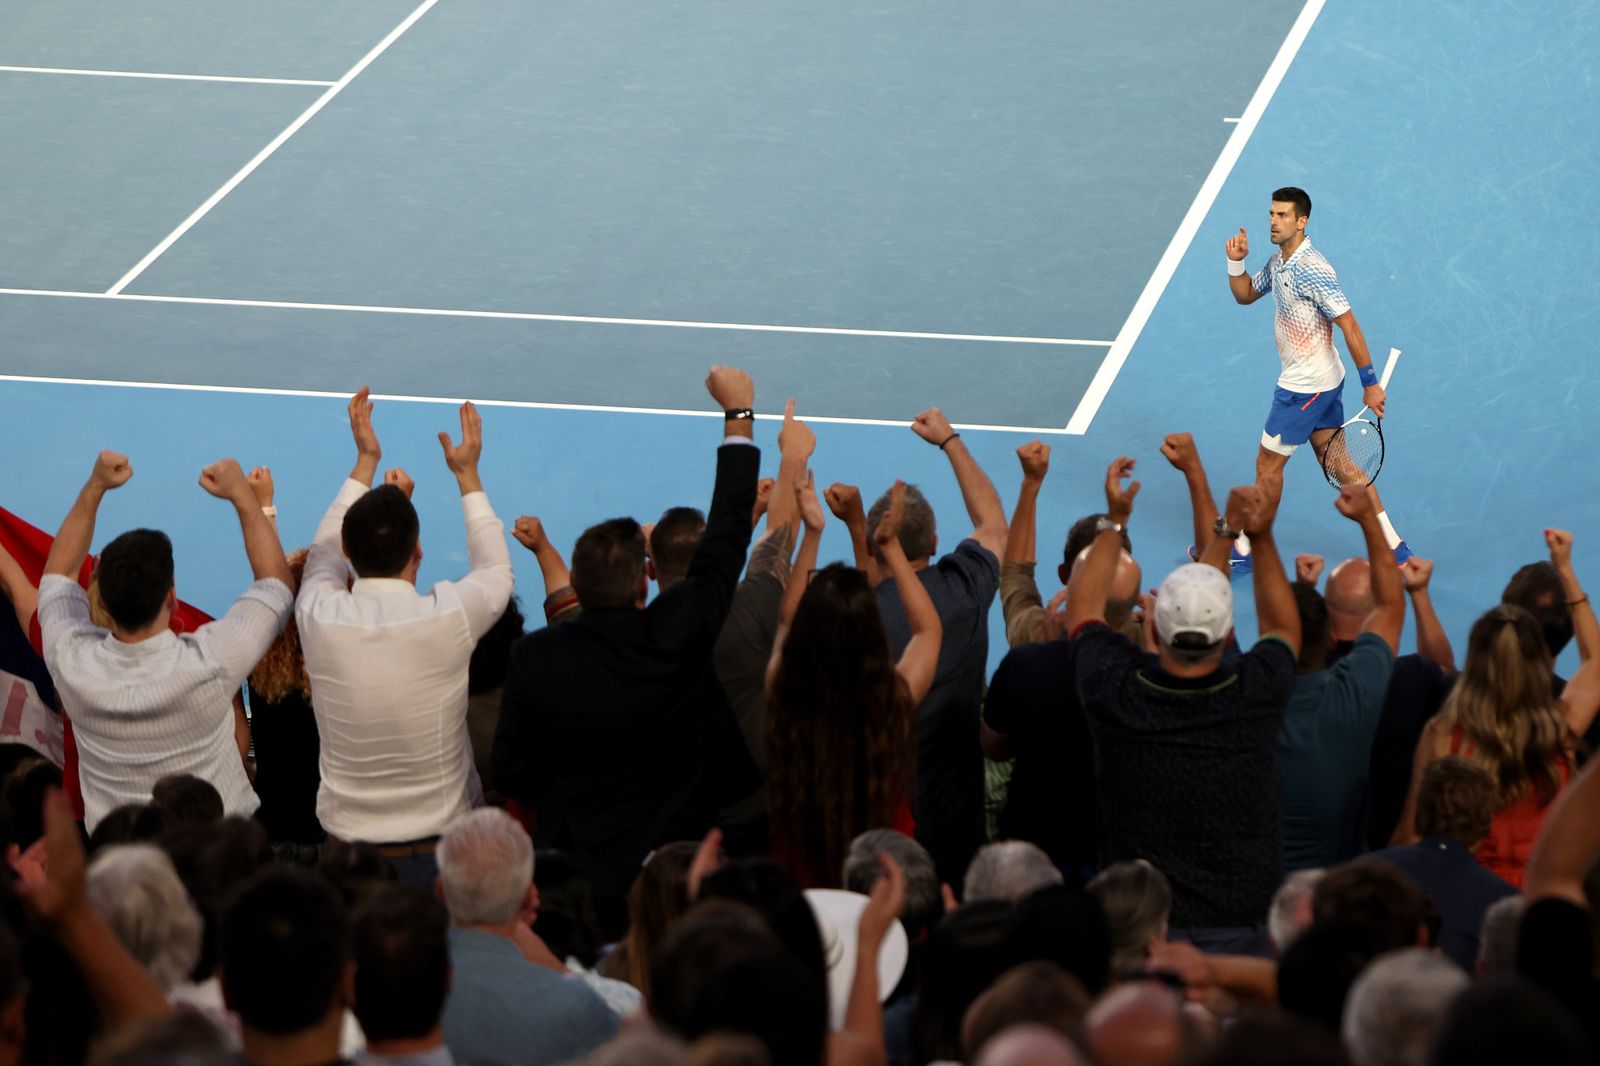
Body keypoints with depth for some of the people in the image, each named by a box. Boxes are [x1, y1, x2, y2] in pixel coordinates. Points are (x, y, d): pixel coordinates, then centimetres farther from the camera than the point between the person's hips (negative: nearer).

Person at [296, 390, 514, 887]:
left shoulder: (319, 617, -12)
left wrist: (365, 463, 24)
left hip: (345, 844, 2)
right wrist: (467, 473, 18)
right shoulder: (448, 617, -18)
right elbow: (496, 571, 8)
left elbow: (323, 554, 14)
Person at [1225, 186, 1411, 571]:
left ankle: (1245, 551, 16)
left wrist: (1370, 384, -25)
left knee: (1268, 463, 3)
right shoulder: (1278, 263, 7)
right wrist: (1236, 262, 1)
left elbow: (1349, 326, -25)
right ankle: (1392, 547, 14)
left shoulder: (1312, 271, -24)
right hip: (1323, 382, 10)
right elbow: (1245, 294, 22)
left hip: (1305, 387, -10)